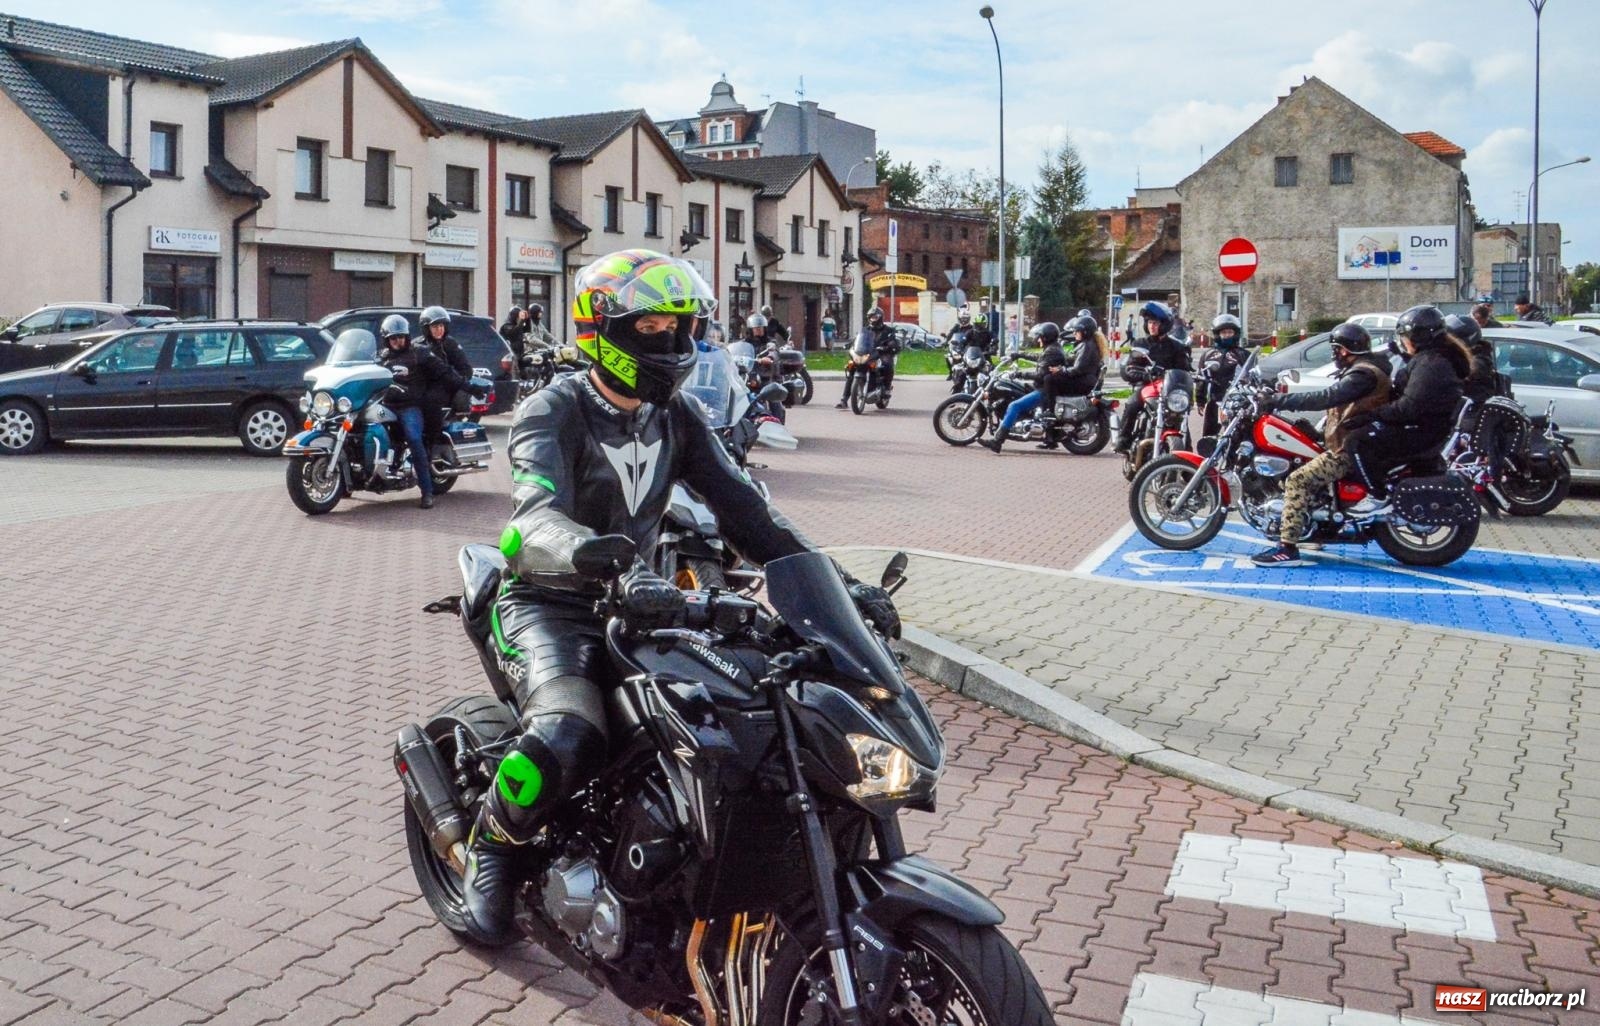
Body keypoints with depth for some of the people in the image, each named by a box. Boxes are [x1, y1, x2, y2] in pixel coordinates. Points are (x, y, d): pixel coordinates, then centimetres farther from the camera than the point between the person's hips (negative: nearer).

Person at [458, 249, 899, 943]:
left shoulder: (677, 417, 6)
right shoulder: (552, 412, -12)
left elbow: (743, 509, -2)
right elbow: (540, 516, -31)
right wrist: (618, 570, -53)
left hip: (641, 604, 6)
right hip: (549, 605, -5)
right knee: (570, 739, -33)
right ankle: (490, 848, -1)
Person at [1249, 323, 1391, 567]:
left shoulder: (1363, 374, -16)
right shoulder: (1362, 370, 19)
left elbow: (1326, 397, -27)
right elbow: (1334, 400, 23)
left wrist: (1280, 401, -28)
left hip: (1349, 450, -11)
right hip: (1350, 444, 11)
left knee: (1298, 481, -20)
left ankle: (1287, 549, -26)